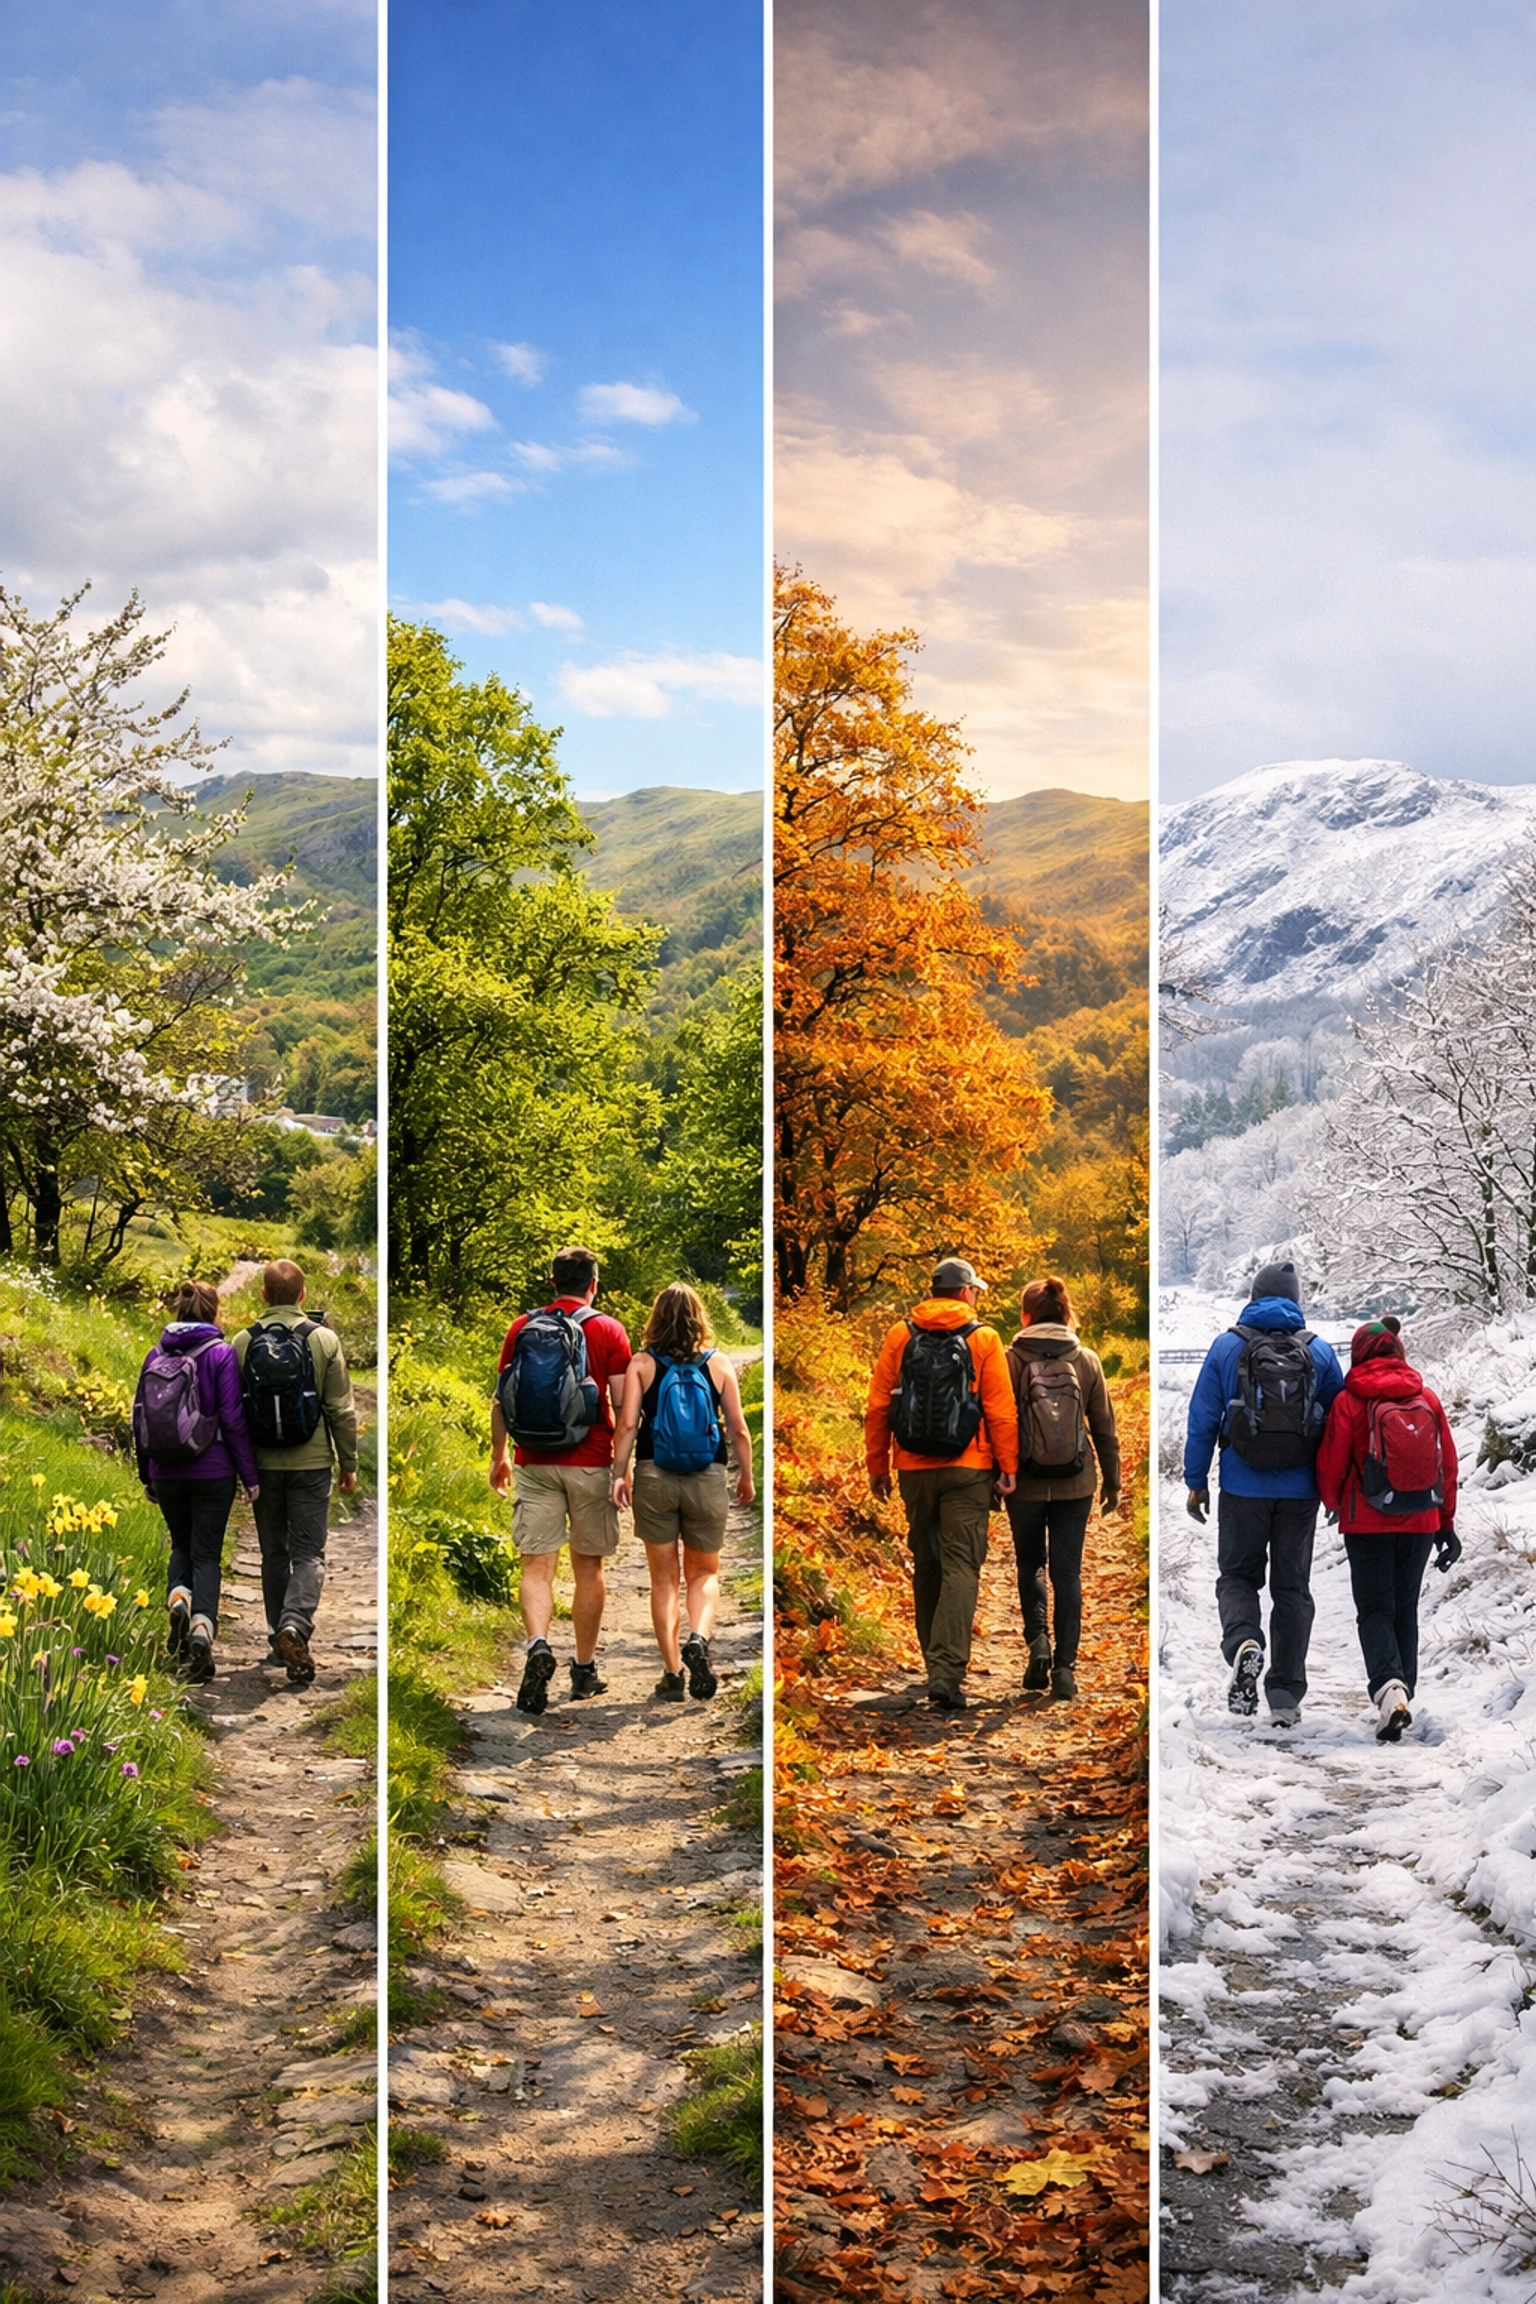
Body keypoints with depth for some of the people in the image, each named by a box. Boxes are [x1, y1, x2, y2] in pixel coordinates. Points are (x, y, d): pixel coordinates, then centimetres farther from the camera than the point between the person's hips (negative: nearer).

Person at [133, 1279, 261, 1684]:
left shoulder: (155, 1354, 4)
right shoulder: (220, 1354, -8)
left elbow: (139, 1418, 8)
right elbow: (233, 1420, -11)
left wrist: (147, 1476, 18)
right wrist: (250, 1476, -4)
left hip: (166, 1474, 3)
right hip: (212, 1473, -3)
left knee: (181, 1545, 22)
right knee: (206, 1554, 4)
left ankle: (178, 1596, -5)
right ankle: (202, 1628, -14)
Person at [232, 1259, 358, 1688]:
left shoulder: (243, 1342, -2)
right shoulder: (323, 1339, -6)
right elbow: (342, 1410, -4)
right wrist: (348, 1464, 6)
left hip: (263, 1465, 2)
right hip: (311, 1464, -2)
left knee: (274, 1553, 14)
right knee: (309, 1552, 2)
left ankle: (281, 1640, 19)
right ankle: (294, 1625, -20)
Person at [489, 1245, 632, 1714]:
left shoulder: (522, 1327, 4)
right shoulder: (608, 1331, -3)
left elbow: (501, 1399, 8)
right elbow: (622, 1406, -6)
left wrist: (498, 1456, 20)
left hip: (534, 1464, 1)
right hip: (590, 1465, -1)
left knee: (537, 1565, 0)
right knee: (588, 1567, 11)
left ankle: (538, 1645, -24)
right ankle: (585, 1670, 19)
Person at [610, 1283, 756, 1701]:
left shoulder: (642, 1363, -1)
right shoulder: (718, 1364, 0)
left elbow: (628, 1424, -9)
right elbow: (738, 1430, 1)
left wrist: (620, 1474, -3)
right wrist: (746, 1477, 13)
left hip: (654, 1478, 0)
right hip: (708, 1479, 0)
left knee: (663, 1578, 12)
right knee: (704, 1573, 16)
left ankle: (672, 1672, 11)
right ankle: (698, 1639, -12)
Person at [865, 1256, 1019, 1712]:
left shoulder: (901, 1336, 5)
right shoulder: (983, 1339, -2)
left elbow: (877, 1406, 3)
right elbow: (1001, 1410, -6)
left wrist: (877, 1466, 10)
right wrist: (1008, 1466, -1)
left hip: (914, 1469, 3)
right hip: (967, 1470, -3)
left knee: (926, 1566, 16)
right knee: (961, 1567, -5)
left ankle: (936, 1662, 26)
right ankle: (946, 1671, -17)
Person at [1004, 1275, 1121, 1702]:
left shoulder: (1011, 1361, -7)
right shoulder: (1086, 1361, -1)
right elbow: (1105, 1430, 4)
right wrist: (1112, 1481, 14)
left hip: (1025, 1485, -1)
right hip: (1076, 1485, 1)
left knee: (1030, 1564, 19)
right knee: (1067, 1572, 8)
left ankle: (1038, 1642, 0)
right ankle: (1064, 1667, 5)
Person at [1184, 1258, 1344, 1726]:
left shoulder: (1227, 1347, -1)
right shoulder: (1319, 1351, 3)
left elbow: (1202, 1419, -1)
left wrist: (1196, 1481, 7)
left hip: (1243, 1489, -1)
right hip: (1300, 1490, 1)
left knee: (1237, 1576, 12)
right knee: (1292, 1587, 10)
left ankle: (1244, 1643, -18)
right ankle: (1286, 1695, 8)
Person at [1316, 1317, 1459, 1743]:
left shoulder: (1349, 1401, -9)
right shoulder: (1427, 1399, 2)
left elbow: (1331, 1464, -5)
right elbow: (1448, 1463, 5)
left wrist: (1334, 1503, 17)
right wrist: (1446, 1524, 15)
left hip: (1369, 1525, -3)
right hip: (1420, 1524, 4)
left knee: (1375, 1612, 2)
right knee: (1405, 1611, 17)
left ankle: (1389, 1691, -20)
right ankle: (1403, 1691, 20)